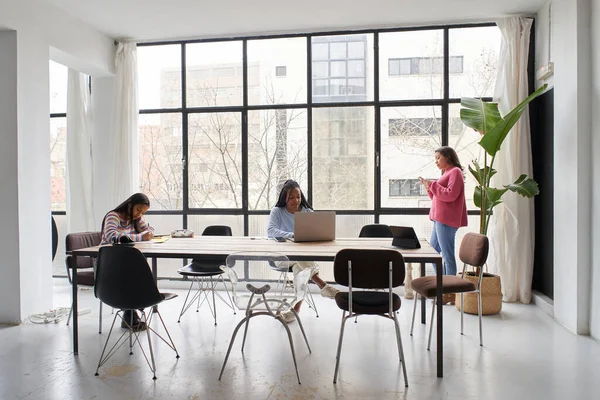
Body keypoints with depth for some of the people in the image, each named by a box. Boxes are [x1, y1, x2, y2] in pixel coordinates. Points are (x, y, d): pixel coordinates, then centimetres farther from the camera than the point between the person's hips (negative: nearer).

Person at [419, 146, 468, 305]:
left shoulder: (455, 172, -5)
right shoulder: (447, 173, 23)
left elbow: (450, 195, -17)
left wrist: (433, 184, -12)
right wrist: (429, 187, 10)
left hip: (447, 220, -10)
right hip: (440, 220, 10)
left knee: (447, 256, -6)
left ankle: (450, 294, 1)